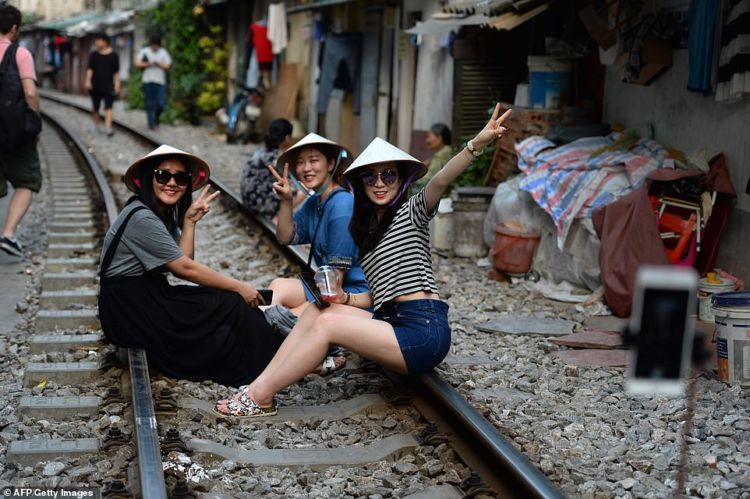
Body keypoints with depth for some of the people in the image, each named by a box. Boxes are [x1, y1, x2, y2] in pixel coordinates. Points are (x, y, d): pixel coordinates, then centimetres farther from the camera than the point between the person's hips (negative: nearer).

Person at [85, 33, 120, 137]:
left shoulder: (113, 55, 4)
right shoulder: (93, 55, 7)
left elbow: (116, 72, 4)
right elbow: (90, 69, 1)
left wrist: (117, 84, -2)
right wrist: (88, 80, -11)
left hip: (108, 85, -2)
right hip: (95, 85, 2)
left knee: (108, 107, -13)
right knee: (96, 107, 9)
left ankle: (108, 127, -22)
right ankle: (96, 125, 25)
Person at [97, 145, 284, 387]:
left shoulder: (163, 214, 9)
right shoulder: (142, 218, -21)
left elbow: (181, 263, -3)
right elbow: (186, 270, -19)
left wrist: (189, 221, -9)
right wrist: (239, 287, -15)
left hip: (150, 298, 9)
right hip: (129, 310, -9)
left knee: (229, 301, -4)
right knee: (231, 305, -13)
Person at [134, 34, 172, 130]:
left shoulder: (164, 52, 9)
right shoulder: (144, 51, 7)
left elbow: (168, 66, 1)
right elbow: (137, 63, -3)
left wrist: (159, 64, -14)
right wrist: (148, 64, -12)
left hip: (160, 81, 1)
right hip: (147, 81, 0)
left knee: (161, 104, -6)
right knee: (149, 104, 1)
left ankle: (156, 118, 20)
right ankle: (151, 124, 9)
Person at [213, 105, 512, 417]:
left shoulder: (411, 211, 0)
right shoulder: (363, 229, 22)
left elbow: (440, 181, -19)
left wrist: (477, 144, -37)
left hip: (424, 330, -7)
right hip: (390, 321, 7)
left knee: (326, 322, -17)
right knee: (317, 310, -5)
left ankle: (260, 397, -14)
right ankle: (261, 386, -13)